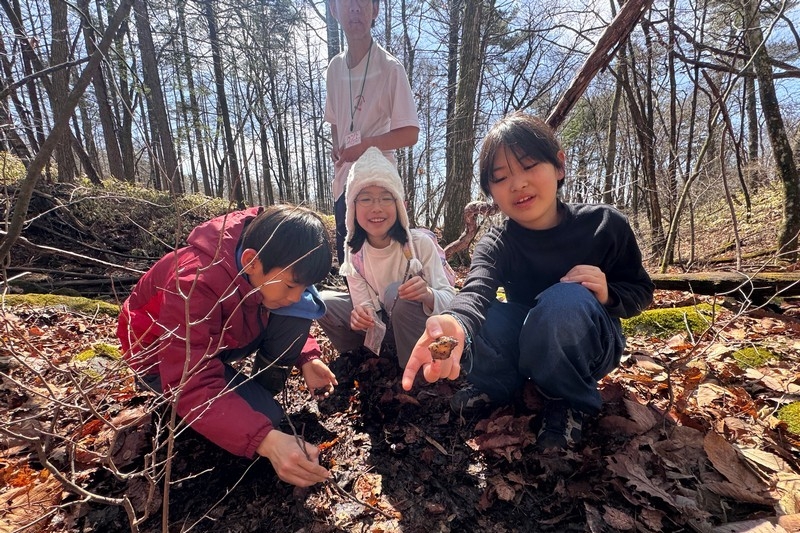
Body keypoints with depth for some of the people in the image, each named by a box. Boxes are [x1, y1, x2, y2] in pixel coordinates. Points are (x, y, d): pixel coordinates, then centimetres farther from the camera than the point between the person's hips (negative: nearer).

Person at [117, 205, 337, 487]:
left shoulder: (267, 267, -21)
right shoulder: (195, 283, -39)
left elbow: (295, 309, -2)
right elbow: (193, 387, -40)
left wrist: (306, 357, -20)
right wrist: (266, 440, -51)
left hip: (226, 335, 6)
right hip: (164, 354, -5)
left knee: (299, 314, -21)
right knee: (263, 415, -24)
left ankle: (261, 391, -4)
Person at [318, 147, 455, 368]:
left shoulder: (421, 244, -22)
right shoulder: (354, 252, -11)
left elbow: (449, 299, -22)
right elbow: (365, 303, -12)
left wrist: (427, 295, -45)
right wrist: (361, 315, -36)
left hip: (423, 328, -4)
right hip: (382, 325, 4)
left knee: (397, 292, -33)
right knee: (323, 302, -12)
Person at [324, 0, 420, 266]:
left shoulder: (390, 68, -10)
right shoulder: (334, 67, 9)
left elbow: (410, 133, -11)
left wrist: (362, 146, -17)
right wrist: (337, 148, 3)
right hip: (344, 182, 7)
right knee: (345, 256, 13)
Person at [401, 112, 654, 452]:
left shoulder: (604, 225, -15)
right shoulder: (496, 244, -18)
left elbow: (641, 292, -2)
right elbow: (476, 291, -41)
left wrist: (607, 294, -27)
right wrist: (455, 323, -66)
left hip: (587, 347, -1)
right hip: (526, 346, 1)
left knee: (566, 299, -35)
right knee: (480, 318, -29)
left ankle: (570, 401, -9)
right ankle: (495, 385, 1)